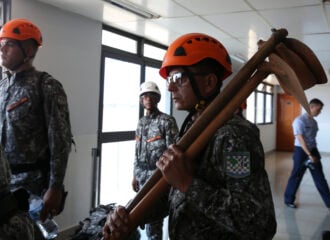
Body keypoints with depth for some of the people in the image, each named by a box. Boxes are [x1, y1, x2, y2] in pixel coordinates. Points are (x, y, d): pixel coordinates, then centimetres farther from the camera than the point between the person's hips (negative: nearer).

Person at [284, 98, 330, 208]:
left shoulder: (314, 122, 9)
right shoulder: (299, 120, -15)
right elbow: (301, 139, -20)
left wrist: (314, 153, 14)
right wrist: (309, 155, -23)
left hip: (313, 150, 7)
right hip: (301, 151, -7)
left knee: (320, 178, 10)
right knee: (296, 177, 5)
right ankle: (288, 200, 21)